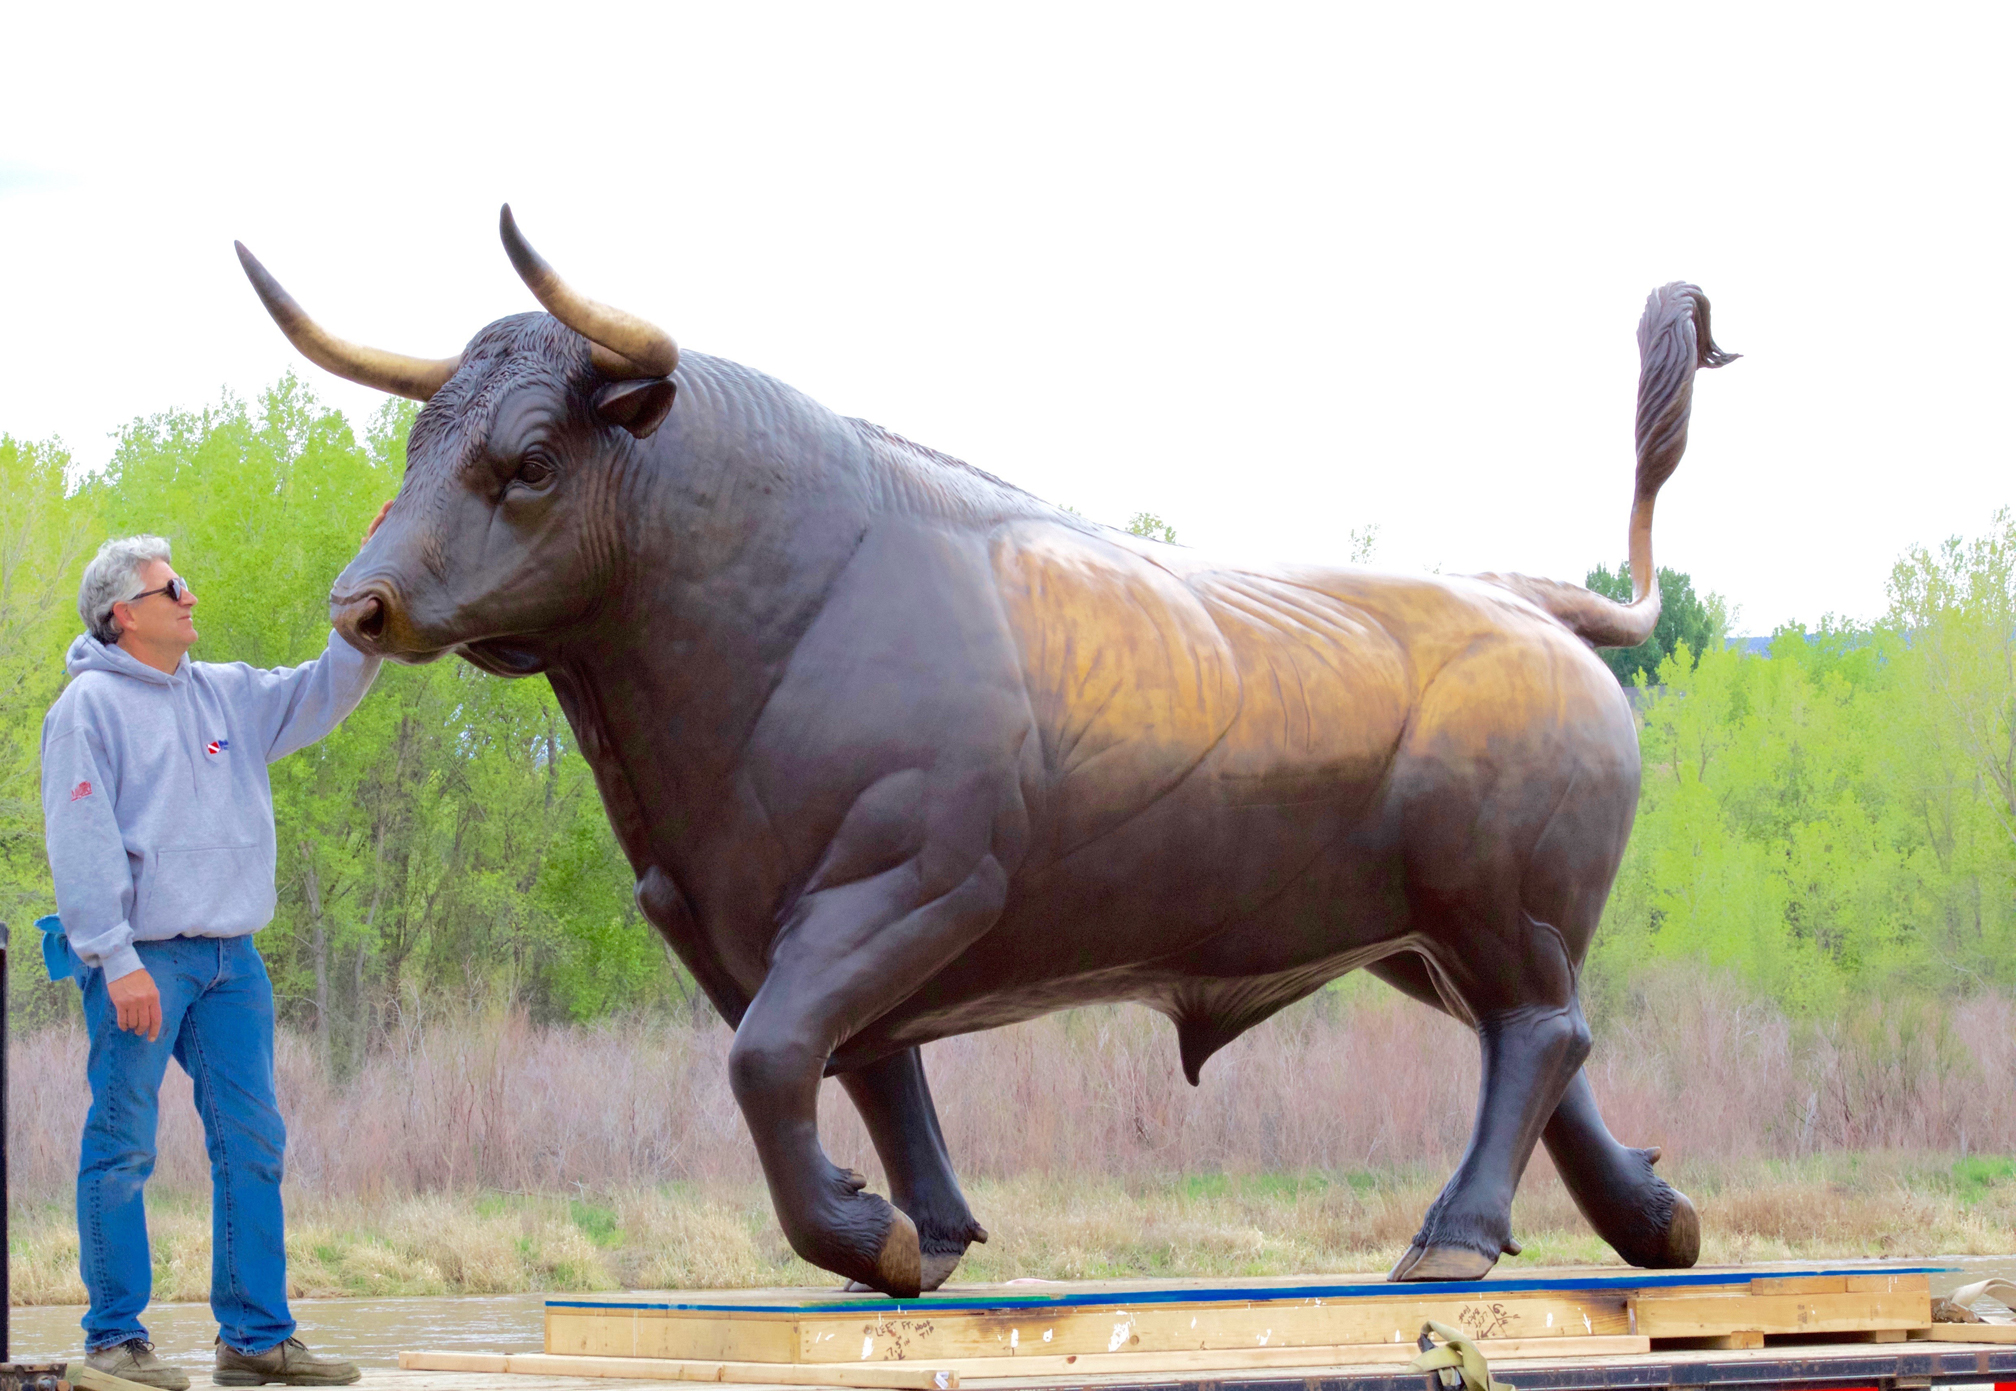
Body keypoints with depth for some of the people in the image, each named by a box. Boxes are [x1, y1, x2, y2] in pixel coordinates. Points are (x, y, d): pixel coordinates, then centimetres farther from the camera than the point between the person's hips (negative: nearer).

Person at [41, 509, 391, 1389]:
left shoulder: (229, 694, 16)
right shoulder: (90, 705, -4)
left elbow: (327, 691, 18)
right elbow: (82, 844, -10)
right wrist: (117, 961, -18)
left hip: (231, 960, 7)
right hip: (142, 957, -7)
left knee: (252, 1144, 4)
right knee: (122, 1147, -3)